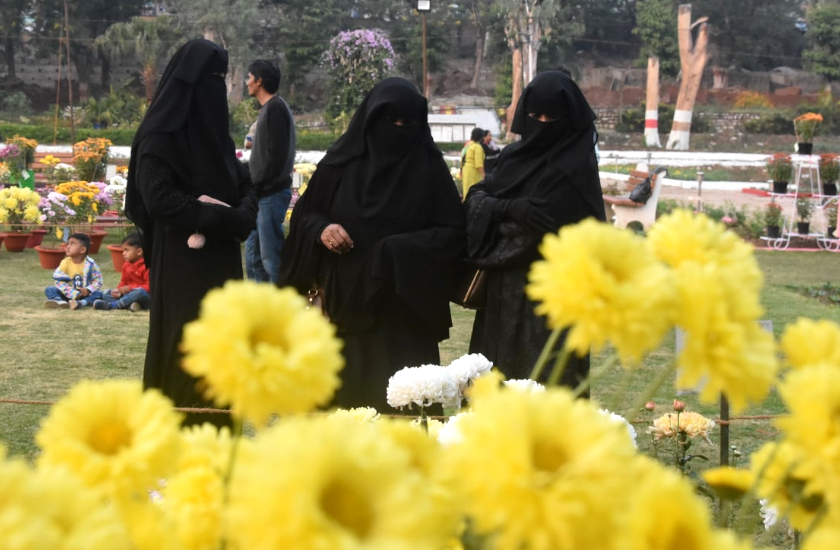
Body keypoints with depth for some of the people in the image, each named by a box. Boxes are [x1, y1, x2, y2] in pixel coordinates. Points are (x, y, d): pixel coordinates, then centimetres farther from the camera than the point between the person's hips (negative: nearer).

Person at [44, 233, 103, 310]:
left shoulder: (90, 264, -6)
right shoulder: (65, 262, -6)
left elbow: (98, 281, -2)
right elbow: (59, 282, -13)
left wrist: (88, 290, -22)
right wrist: (74, 294, -22)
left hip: (84, 295, -1)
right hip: (69, 294, 1)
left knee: (98, 294, -28)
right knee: (49, 289, -19)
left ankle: (80, 303, -52)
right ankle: (60, 301, -52)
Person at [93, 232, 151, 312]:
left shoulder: (146, 266, -15)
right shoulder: (126, 265, 10)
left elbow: (149, 286, -22)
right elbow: (123, 282, 15)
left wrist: (130, 288, -24)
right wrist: (119, 291, -8)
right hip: (128, 294, 8)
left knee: (140, 292, -41)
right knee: (105, 294, -3)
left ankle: (111, 305, -35)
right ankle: (129, 305, -30)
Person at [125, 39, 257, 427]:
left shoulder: (213, 131, 13)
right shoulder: (160, 136, -12)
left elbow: (244, 186, 13)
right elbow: (158, 199, -20)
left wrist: (242, 216, -10)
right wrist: (223, 219, -19)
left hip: (220, 260, 8)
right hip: (181, 265, -8)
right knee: (185, 351, -5)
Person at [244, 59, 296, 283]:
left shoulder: (275, 108, -13)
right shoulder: (267, 108, 17)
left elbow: (275, 155, -19)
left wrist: (255, 184, -14)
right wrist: (252, 184, 13)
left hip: (271, 194, -10)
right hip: (263, 194, 10)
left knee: (271, 255, -8)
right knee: (253, 253, 15)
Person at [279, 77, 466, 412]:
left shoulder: (429, 167, 0)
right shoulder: (342, 162, 5)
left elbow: (452, 233, -3)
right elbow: (304, 214, 12)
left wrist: (401, 249, -17)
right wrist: (321, 229, -10)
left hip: (405, 305, -2)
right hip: (346, 300, 2)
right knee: (348, 392, 4)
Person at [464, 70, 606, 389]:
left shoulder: (577, 166, -8)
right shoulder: (514, 155, 12)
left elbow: (542, 222, -16)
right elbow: (476, 197, 7)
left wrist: (495, 209, -4)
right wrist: (511, 208, -11)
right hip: (504, 291, 7)